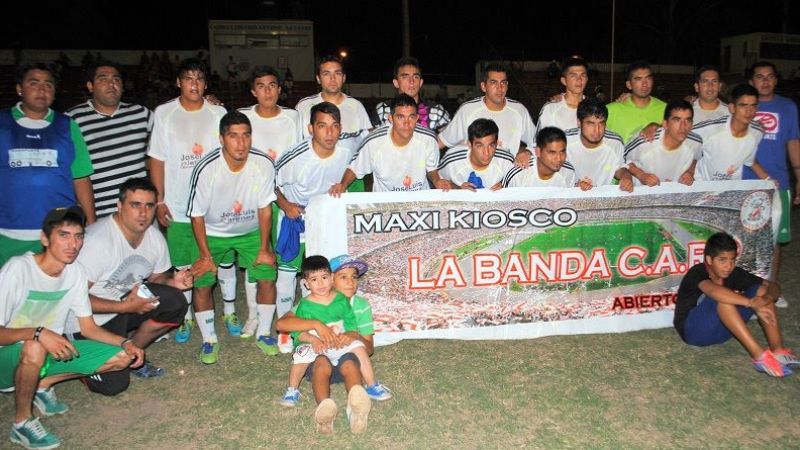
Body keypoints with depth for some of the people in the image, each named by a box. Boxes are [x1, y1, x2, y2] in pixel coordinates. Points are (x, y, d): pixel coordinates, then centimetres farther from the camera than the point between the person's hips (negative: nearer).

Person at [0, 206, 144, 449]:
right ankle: (22, 422, -13)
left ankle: (43, 384, 6)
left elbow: (88, 327, 1)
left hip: (50, 351, 6)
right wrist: (38, 334, -41)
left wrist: (125, 343, -13)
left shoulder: (75, 272, -5)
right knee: (34, 349, -40)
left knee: (123, 357, -8)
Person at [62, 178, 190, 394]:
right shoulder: (97, 240, -28)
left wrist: (172, 282, -14)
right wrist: (125, 307, -28)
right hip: (88, 319, -6)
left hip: (126, 301, 6)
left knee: (175, 303, -17)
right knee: (114, 383, -12)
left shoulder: (155, 237, -6)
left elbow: (156, 278, 9)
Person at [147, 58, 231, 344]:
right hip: (178, 206, 0)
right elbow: (157, 160, 2)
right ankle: (186, 317, 26)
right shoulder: (164, 113, 1)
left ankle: (229, 311, 26)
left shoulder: (218, 114, 2)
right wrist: (159, 200, -2)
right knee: (183, 265, 9)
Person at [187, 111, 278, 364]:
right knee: (202, 283, -10)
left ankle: (263, 333, 14)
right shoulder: (206, 169, -29)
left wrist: (264, 248, -7)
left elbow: (264, 208, -11)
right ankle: (209, 340, 12)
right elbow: (197, 215, -16)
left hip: (251, 231, 2)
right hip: (213, 232, -1)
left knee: (267, 277, -8)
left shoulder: (263, 164, -24)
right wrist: (205, 255, -14)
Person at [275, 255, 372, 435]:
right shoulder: (305, 306, 8)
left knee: (350, 364, -36)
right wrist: (313, 338, -20)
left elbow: (353, 328, 12)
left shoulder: (341, 300, 13)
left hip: (343, 350, 1)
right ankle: (324, 406, -67)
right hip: (317, 353, -1)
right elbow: (297, 332, 1)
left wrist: (349, 336, -12)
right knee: (322, 364, -39)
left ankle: (356, 405, -67)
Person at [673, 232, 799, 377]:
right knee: (722, 297, -34)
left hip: (721, 329, 7)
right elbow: (714, 290, -44)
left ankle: (778, 351, -18)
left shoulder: (734, 273, -3)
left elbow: (773, 286, -5)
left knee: (761, 289, -9)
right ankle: (759, 356, -34)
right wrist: (752, 304, -48)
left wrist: (765, 298, -28)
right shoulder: (697, 273, -22)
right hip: (694, 330, -6)